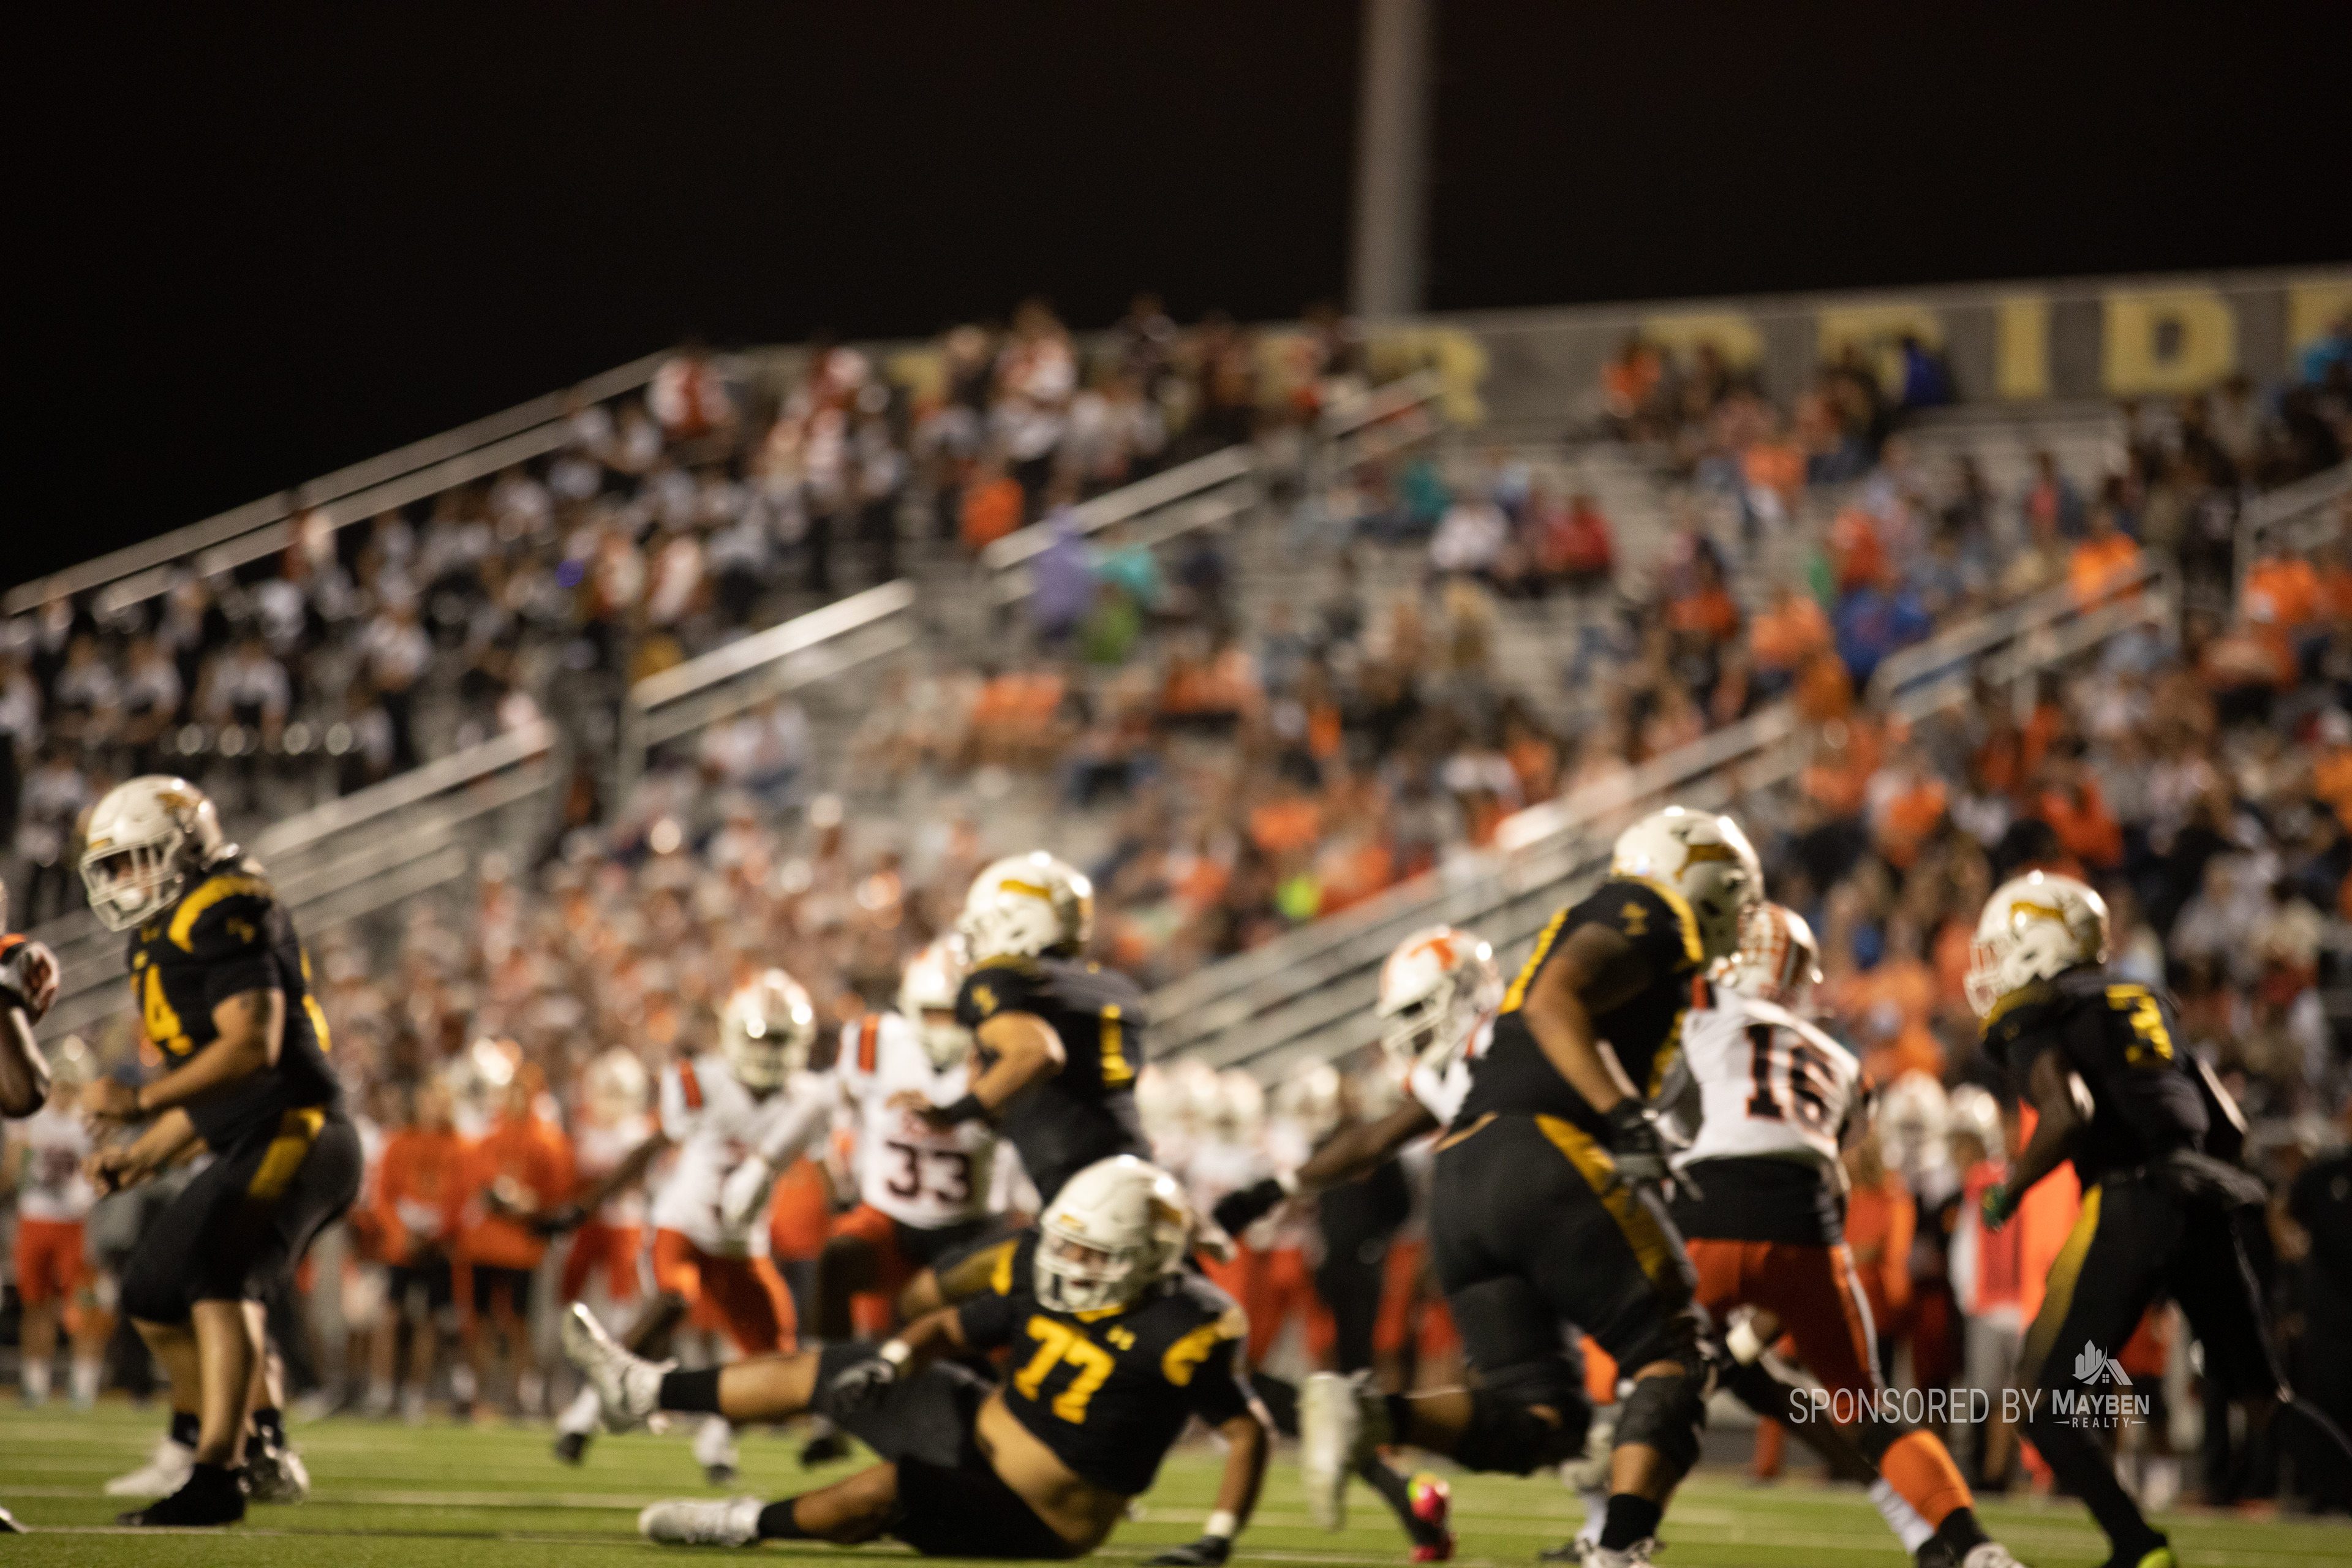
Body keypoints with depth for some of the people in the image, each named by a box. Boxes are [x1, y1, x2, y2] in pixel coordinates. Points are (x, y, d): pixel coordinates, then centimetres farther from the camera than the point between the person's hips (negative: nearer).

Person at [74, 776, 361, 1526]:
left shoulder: (223, 916, -12)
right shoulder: (166, 936, 19)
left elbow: (252, 1046, -23)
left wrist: (142, 1100, -21)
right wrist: (142, 1156, 14)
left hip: (297, 1133, -11)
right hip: (254, 1151, 11)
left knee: (217, 1278, -26)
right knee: (153, 1298, 16)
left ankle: (218, 1477, -33)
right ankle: (263, 1451, 24)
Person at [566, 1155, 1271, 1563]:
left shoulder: (1178, 1331, -25)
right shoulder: (1042, 1283, -6)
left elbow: (1249, 1431, -20)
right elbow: (951, 1328, 7)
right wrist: (894, 1359, -13)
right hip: (977, 1432, 7)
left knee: (882, 1490, -29)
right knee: (822, 1373, 9)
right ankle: (645, 1390, 19)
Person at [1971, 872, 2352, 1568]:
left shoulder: (2033, 1020, 2)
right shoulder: (2146, 1002, 23)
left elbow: (2069, 1116, -16)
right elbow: (2228, 1123, 20)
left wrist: (2008, 1191, -3)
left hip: (2131, 1203, -7)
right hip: (2209, 1201, 7)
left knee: (2041, 1398, 2)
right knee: (2263, 1399, 17)